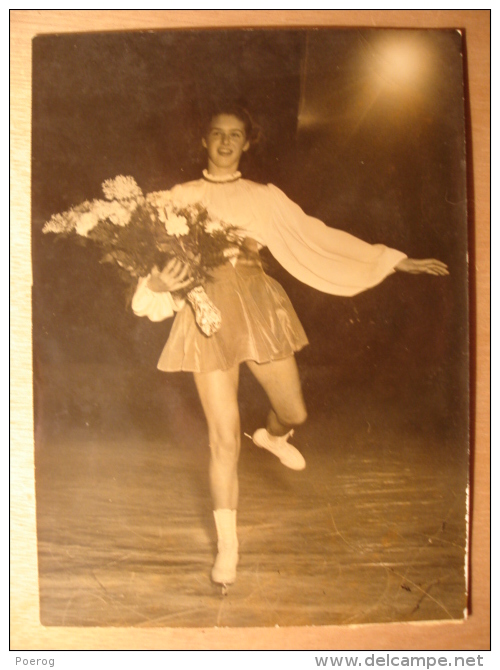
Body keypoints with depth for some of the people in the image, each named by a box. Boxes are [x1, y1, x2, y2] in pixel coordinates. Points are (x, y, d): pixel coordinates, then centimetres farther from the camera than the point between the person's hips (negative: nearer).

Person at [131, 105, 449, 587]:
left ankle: (271, 437, 51)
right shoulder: (182, 197, 7)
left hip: (259, 307, 2)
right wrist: (160, 282, -22)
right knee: (224, 438, -2)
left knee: (294, 413, 11)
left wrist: (395, 260, 4)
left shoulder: (264, 198, 10)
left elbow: (318, 238, 7)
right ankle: (227, 545, 15)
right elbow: (160, 255, 4)